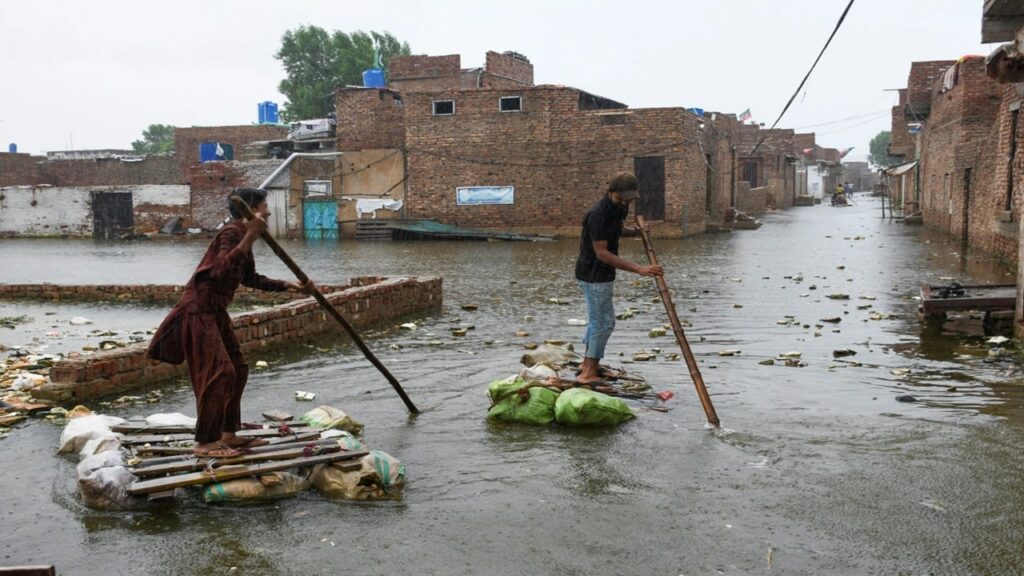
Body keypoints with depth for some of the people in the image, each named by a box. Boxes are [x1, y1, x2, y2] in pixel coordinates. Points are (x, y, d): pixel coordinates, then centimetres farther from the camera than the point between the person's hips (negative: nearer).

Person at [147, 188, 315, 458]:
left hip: (216, 313, 10)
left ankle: (229, 434, 22)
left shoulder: (242, 235, 13)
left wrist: (289, 285, 19)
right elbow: (222, 269, -35)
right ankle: (205, 442, -5)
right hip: (199, 311, -10)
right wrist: (249, 237, -39)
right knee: (218, 373, -12)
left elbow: (251, 279, 23)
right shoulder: (231, 233, -16)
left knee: (237, 370, 13)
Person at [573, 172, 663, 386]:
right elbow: (602, 253, -27)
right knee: (604, 322, -6)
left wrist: (633, 231, 1)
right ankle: (588, 374, 1)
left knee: (597, 319, 20)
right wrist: (638, 269, -31)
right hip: (594, 274, -10)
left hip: (601, 273, 10)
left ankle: (587, 364, 33)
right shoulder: (598, 214, -26)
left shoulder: (619, 208, 3)